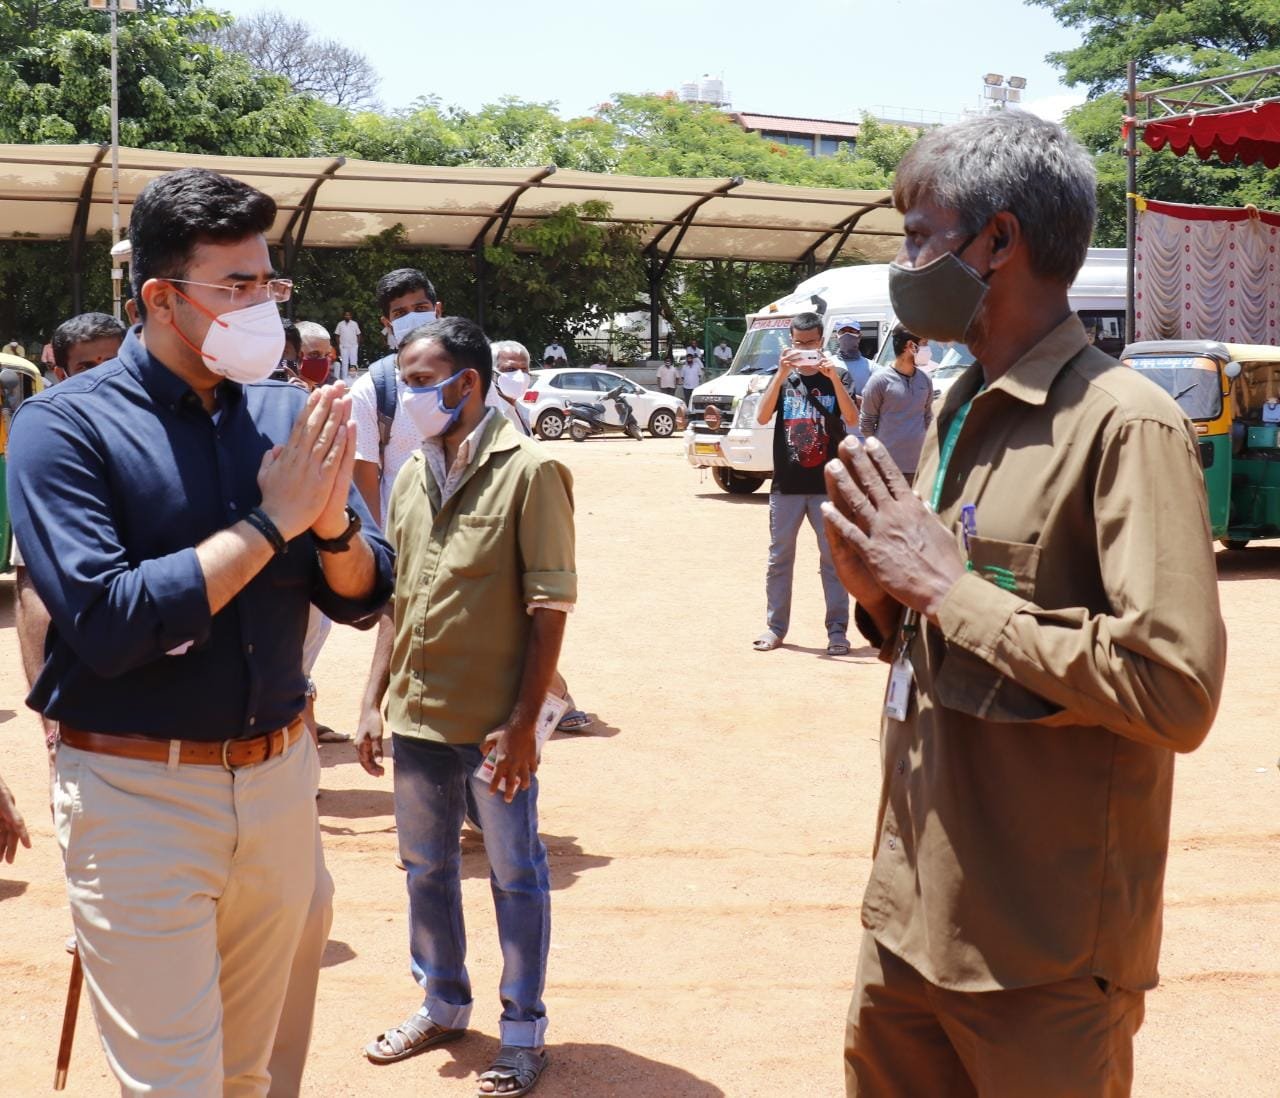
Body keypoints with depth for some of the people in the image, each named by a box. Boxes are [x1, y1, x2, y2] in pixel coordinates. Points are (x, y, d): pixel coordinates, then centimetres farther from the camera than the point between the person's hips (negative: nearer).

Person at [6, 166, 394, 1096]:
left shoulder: (288, 416, 3)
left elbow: (364, 600, 4)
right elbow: (106, 625, -22)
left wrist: (333, 523, -17)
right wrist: (269, 522, -20)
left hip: (279, 777, 5)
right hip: (138, 798, -5)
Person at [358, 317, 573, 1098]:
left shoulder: (528, 471, -11)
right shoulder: (412, 477, 9)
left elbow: (549, 607, -13)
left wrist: (522, 721, -16)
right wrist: (377, 700, 11)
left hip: (493, 721, -6)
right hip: (416, 713, 6)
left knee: (516, 875, 7)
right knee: (426, 868, 18)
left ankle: (524, 1032, 21)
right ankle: (443, 1005, 37)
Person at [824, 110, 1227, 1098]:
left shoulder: (1124, 423, -16)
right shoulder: (960, 416, 10)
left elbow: (1176, 692, -25)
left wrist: (945, 582, -20)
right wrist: (881, 593, -3)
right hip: (912, 910, 8)